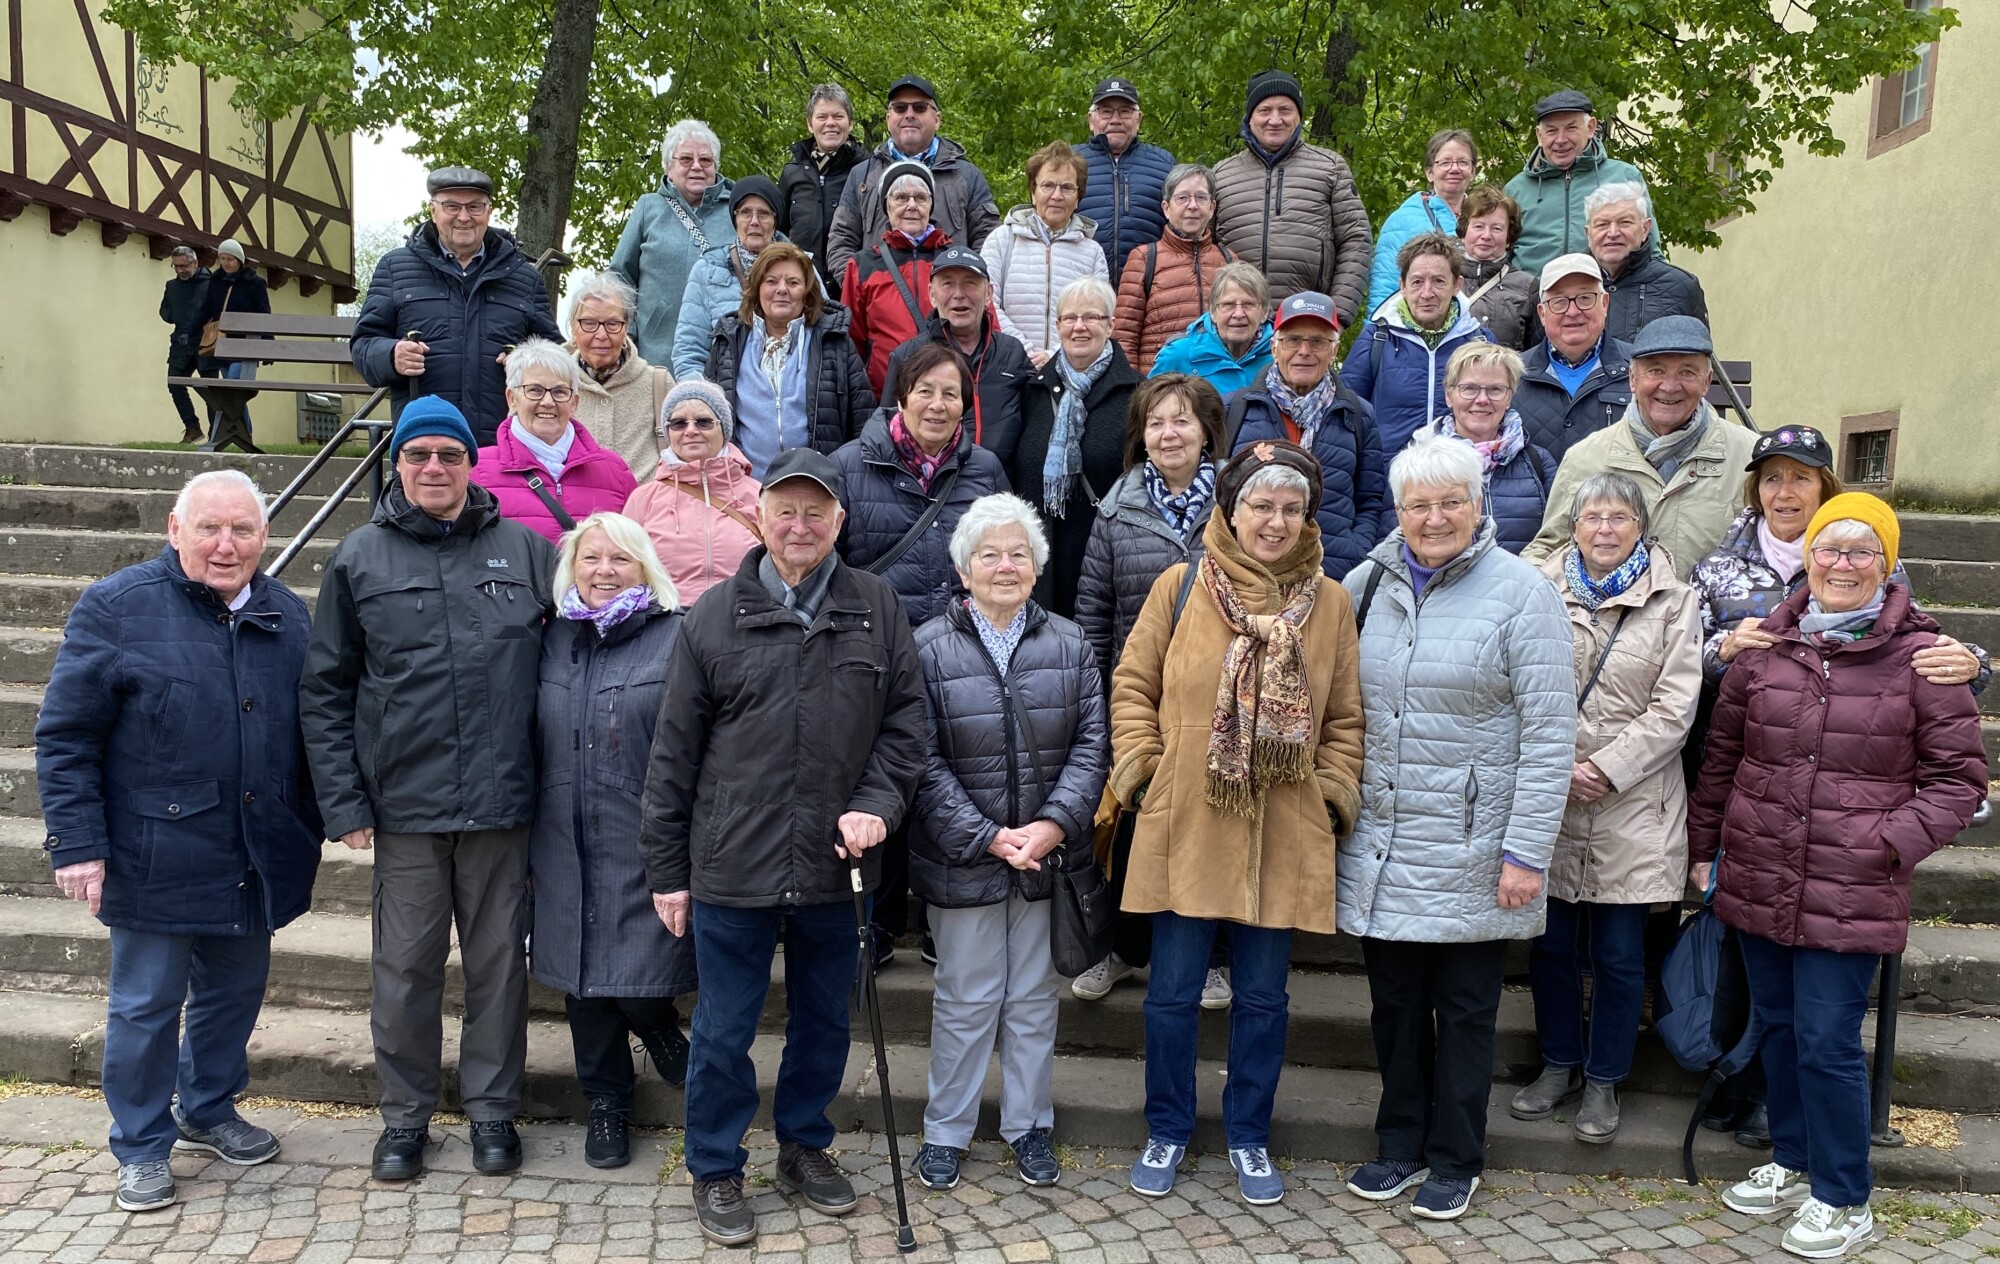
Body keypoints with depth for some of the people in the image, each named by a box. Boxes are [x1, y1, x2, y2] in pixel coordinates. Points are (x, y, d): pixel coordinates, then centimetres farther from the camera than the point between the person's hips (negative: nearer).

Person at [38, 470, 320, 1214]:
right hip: (158, 860, -4)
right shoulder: (117, 608, -8)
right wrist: (77, 845, -12)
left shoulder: (287, 617, 6)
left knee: (236, 991, 18)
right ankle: (142, 1149, 26)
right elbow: (65, 735, -8)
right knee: (146, 1006, 7)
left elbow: (313, 729, 13)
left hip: (255, 863, 5)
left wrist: (309, 833, 11)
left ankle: (208, 1111, 40)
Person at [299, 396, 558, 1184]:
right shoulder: (359, 558, 2)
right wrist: (343, 802, -4)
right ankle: (405, 1116, 27)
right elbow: (324, 691, 3)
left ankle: (492, 1108, 27)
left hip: (504, 799, 0)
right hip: (403, 803, 0)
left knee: (498, 961, 11)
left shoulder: (525, 550, 3)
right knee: (405, 966, 9)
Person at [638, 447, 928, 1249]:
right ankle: (715, 1170, 30)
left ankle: (805, 1147, 39)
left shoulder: (876, 607, 1)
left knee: (824, 1022, 18)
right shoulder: (713, 618, -2)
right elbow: (674, 753, 1)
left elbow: (907, 721, 5)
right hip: (730, 867, -2)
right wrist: (666, 868, 2)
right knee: (723, 1030, 10)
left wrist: (877, 802, -10)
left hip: (833, 867, 2)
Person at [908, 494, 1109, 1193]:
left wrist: (1054, 825, -14)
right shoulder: (929, 647, -6)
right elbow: (924, 761, -9)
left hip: (1049, 855, 3)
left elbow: (1091, 744, 0)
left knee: (1034, 996, 15)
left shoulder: (1069, 644, 3)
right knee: (965, 998, 9)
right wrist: (988, 838, -15)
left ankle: (1029, 1125, 32)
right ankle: (945, 1131, 27)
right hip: (962, 858, -2)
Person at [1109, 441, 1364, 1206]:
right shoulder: (1179, 586, -1)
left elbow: (1346, 718, 9)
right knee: (1171, 994, 9)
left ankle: (1249, 1137, 32)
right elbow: (1133, 686, 5)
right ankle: (1167, 1132, 29)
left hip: (1285, 837, 1)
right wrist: (1142, 772, -4)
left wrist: (1335, 795, -1)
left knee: (1263, 998, 12)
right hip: (1184, 829, -1)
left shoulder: (1331, 603, 4)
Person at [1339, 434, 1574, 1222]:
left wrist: (1526, 852, -14)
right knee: (1394, 1003, 14)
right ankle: (1400, 1145, 31)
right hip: (1378, 842, 4)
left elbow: (1550, 734, -10)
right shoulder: (1367, 583, 4)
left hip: (1469, 852, -3)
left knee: (1465, 1009, 9)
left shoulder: (1520, 592, -8)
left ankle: (1455, 1161, 26)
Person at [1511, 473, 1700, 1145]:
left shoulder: (1673, 600, 1)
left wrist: (1607, 769, -12)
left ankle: (1603, 1081, 24)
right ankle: (1558, 1064, 30)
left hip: (1632, 802, -1)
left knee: (1618, 956, 6)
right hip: (1547, 796, 1)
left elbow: (1674, 706, -4)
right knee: (1551, 943, 11)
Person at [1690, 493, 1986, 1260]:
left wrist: (1892, 845, -13)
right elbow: (1722, 753, 12)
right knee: (1777, 1027, 16)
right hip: (1757, 880, 4)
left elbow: (1958, 777, -1)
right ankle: (1793, 1164, 35)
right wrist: (1704, 845, 13)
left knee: (1827, 1042, 0)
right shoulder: (1766, 645, 4)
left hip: (1849, 895, -4)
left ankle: (1842, 1200, 20)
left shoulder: (1919, 655, -5)